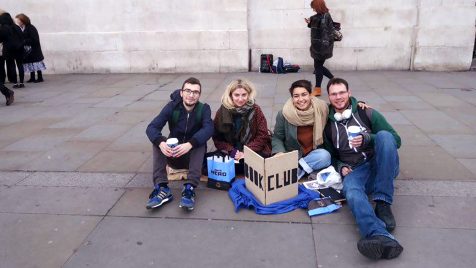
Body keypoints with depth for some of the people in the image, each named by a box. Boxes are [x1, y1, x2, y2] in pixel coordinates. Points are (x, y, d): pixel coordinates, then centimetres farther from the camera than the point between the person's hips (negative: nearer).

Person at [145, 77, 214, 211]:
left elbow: (208, 129, -30)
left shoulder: (204, 109, -10)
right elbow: (151, 127, -21)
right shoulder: (172, 107, -9)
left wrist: (190, 144, -48)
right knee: (157, 140, -24)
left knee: (200, 142, -30)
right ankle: (162, 188, -35)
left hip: (193, 156, -1)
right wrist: (161, 142, -44)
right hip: (173, 156, 2)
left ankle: (189, 188, -40)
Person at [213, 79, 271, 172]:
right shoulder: (222, 111, -2)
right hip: (230, 152, 2)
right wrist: (231, 151, -15)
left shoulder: (255, 110, -4)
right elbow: (217, 137, 1)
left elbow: (262, 135, -4)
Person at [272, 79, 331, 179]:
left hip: (315, 153, 2)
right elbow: (277, 138, -3)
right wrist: (280, 153, -20)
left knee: (325, 156, -30)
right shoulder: (284, 114, -11)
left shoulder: (321, 108, -9)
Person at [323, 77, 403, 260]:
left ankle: (383, 204, -30)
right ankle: (382, 237, -62)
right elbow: (331, 155, 23)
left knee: (384, 135, -30)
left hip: (381, 166, 0)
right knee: (352, 193, -35)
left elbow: (395, 140, 3)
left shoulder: (366, 113, 7)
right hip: (355, 171, 0)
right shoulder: (328, 124, 13)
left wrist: (366, 139, -13)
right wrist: (340, 167, 1)